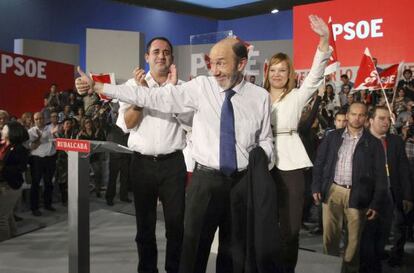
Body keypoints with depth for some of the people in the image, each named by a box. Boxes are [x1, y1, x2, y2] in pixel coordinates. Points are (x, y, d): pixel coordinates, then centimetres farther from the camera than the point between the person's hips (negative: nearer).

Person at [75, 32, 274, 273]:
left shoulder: (261, 97, 0)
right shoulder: (201, 86, -4)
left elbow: (266, 141, 9)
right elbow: (154, 97, -8)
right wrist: (97, 87, -11)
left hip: (243, 182, 1)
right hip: (206, 180, -1)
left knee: (234, 248, 15)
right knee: (195, 246, 6)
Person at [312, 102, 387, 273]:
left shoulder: (373, 143, 2)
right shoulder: (333, 137, 7)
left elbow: (380, 176, 0)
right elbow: (319, 162, 8)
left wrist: (376, 203, -5)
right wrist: (316, 187, -1)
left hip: (357, 196, -1)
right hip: (332, 192, 1)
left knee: (354, 239, 8)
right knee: (330, 235, 9)